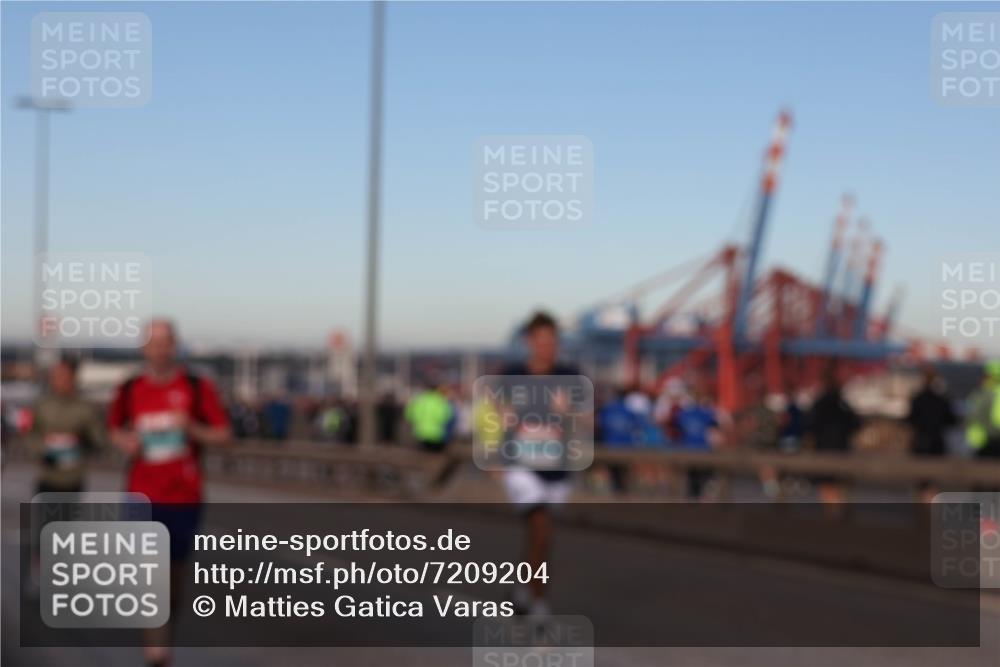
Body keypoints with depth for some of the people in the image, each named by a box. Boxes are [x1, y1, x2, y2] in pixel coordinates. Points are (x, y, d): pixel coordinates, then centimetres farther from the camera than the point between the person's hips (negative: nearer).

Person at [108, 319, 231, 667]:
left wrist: (192, 427, -22)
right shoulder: (129, 390, 2)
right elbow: (116, 428, 18)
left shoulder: (198, 387, -5)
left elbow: (223, 434, -3)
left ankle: (168, 621, 41)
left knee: (176, 564, 14)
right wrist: (126, 441, -5)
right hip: (143, 494, 0)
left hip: (184, 494, 0)